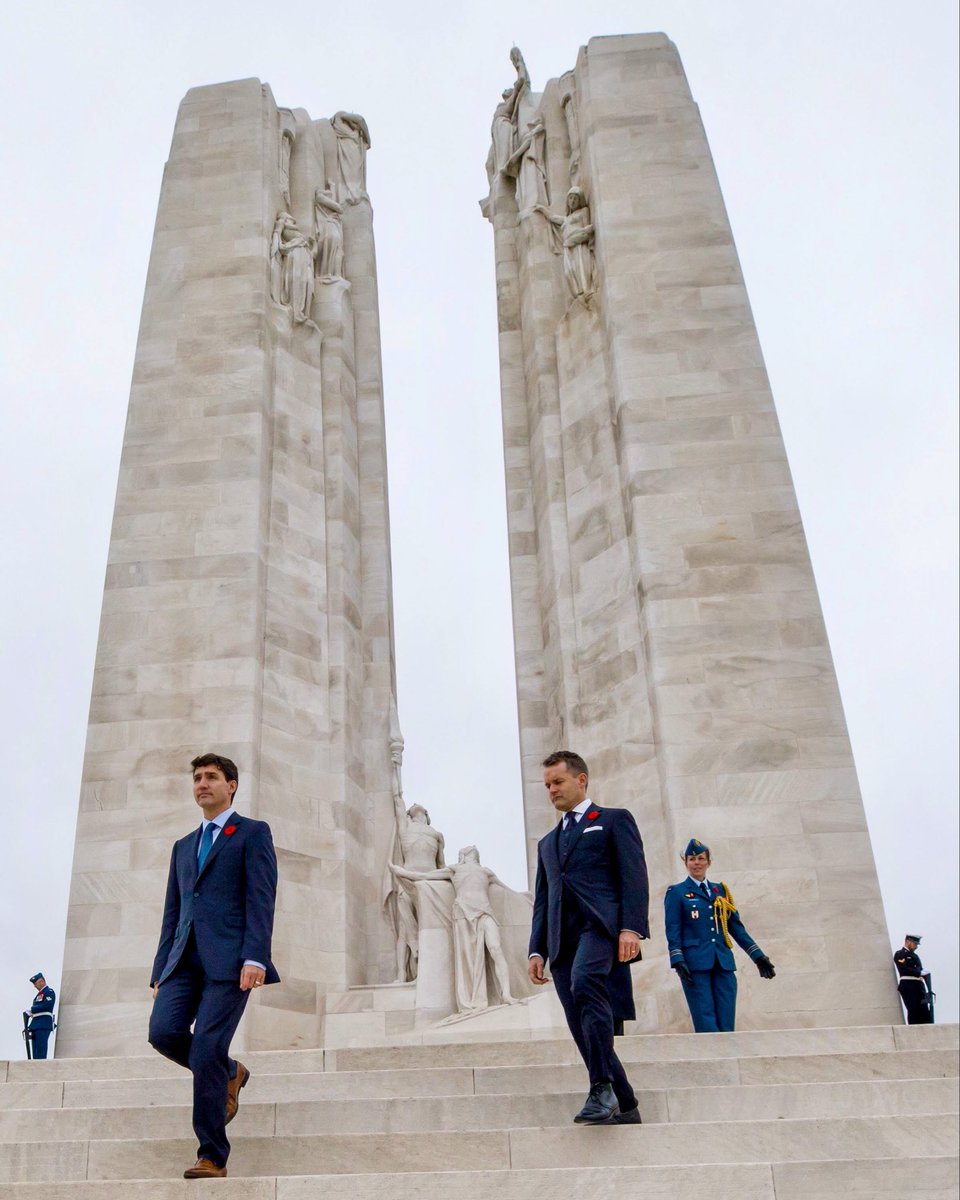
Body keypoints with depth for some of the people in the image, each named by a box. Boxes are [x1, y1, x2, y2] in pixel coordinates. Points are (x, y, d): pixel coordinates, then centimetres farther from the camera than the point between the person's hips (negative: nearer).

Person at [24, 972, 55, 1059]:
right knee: (35, 1051, 6)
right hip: (36, 1026, 9)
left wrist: (31, 1010, -9)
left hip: (43, 1026, -9)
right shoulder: (39, 994, 24)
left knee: (41, 1049, -12)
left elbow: (45, 1006, -15)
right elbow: (36, 1008, 21)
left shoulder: (49, 992, -3)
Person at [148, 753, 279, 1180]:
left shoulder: (252, 833, 6)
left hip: (228, 958, -6)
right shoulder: (183, 846, 25)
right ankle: (228, 1073, 16)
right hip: (185, 958, 6)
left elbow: (261, 900, -5)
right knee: (163, 1032, -13)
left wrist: (255, 958, -17)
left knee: (207, 1050, -12)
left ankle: (213, 1156, 2)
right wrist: (160, 970, 14)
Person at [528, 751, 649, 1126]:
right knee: (583, 1028, 0)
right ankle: (624, 1106, 10)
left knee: (585, 983, -32)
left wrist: (631, 927, -14)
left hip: (600, 924, -6)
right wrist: (537, 950, 11)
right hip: (562, 938, 6)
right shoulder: (548, 842, 31)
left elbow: (634, 876, 1)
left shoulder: (614, 820, 13)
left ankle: (602, 1088, -30)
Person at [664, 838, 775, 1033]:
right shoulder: (676, 892, 5)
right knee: (707, 1027, -9)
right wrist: (678, 961, -14)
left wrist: (758, 956, 12)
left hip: (724, 964, 4)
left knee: (726, 1025, 0)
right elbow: (673, 932, -2)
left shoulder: (721, 891, 17)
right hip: (695, 965, -4)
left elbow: (736, 927, 17)